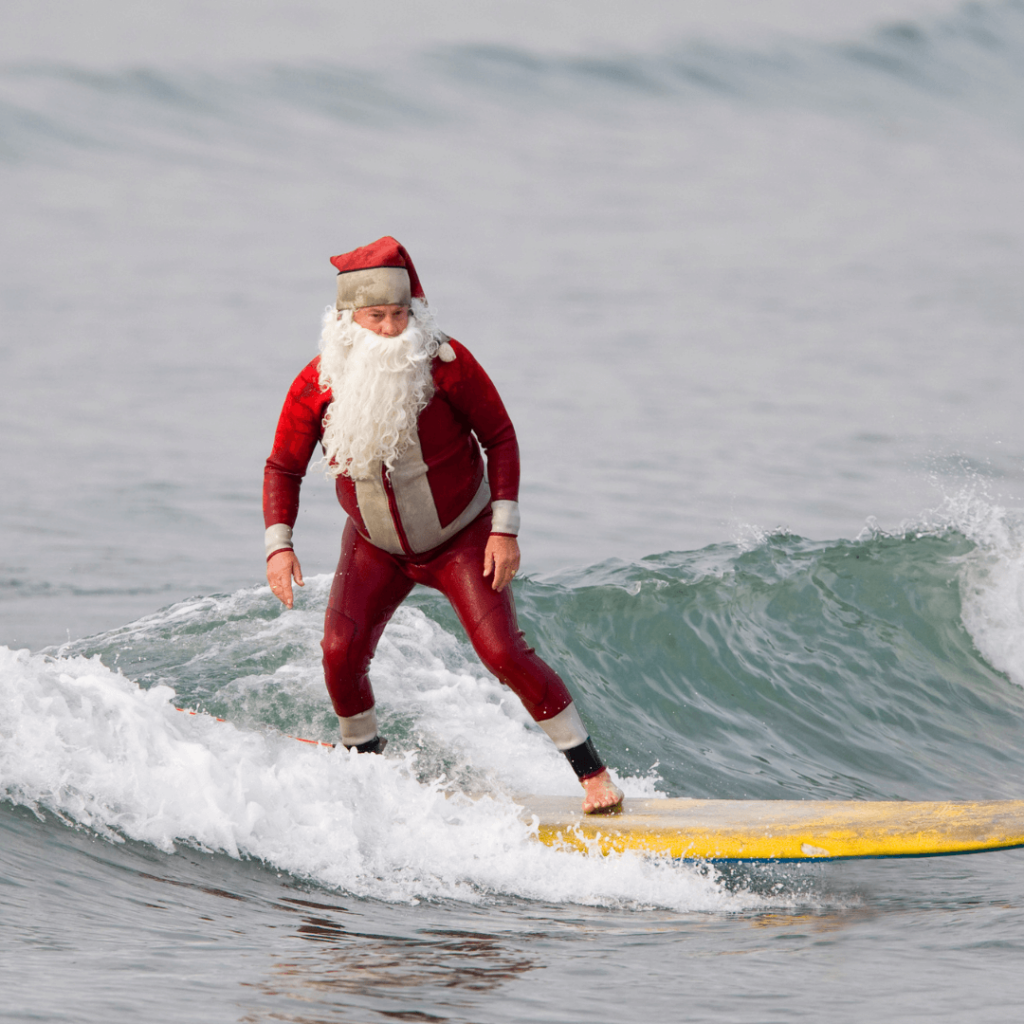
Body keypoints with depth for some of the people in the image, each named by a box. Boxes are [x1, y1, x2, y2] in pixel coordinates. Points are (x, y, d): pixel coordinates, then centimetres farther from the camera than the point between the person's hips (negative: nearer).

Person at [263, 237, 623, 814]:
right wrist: (279, 545, -18)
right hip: (375, 545, 2)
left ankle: (592, 771, -2)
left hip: (462, 538, -2)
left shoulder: (446, 364, -25)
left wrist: (505, 529, -16)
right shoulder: (316, 386, -19)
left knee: (502, 651, -16)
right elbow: (284, 469, -4)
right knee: (342, 652, -15)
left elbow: (500, 438, -12)